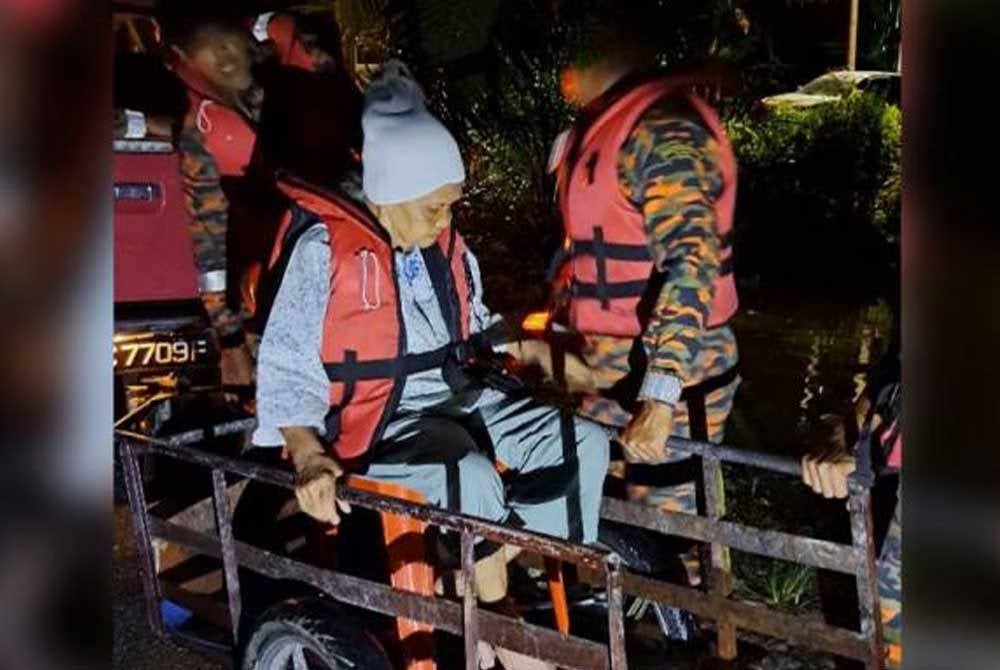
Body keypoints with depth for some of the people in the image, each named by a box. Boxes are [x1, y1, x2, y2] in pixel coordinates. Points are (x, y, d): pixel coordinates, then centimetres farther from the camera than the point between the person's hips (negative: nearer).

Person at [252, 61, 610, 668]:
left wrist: (541, 355, 9)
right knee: (472, 477, -33)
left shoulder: (446, 246, 4)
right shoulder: (325, 251, -16)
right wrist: (308, 456, -28)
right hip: (377, 418, -7)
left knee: (584, 443, -6)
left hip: (460, 395, 7)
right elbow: (287, 366, -15)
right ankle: (498, 618, -7)